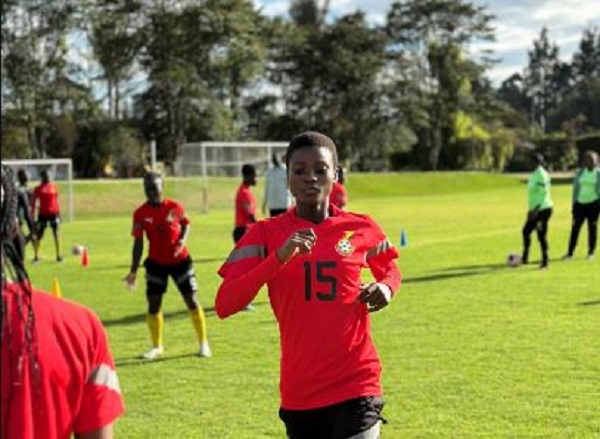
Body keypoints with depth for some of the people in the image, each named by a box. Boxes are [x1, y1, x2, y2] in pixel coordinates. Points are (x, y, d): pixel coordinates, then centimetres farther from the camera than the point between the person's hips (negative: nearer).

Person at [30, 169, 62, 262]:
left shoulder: (54, 186, 7)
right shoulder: (38, 188, 0)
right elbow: (33, 202, 2)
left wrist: (58, 212, 11)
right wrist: (32, 214, -2)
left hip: (54, 213, 2)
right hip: (42, 214, -2)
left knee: (56, 234, -2)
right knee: (39, 235, 4)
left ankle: (58, 255, 2)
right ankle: (36, 256, 15)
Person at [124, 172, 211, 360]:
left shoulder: (174, 207, -11)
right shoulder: (140, 214, -9)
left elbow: (186, 223, 7)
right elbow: (138, 243, -4)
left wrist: (182, 240, -14)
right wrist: (133, 270, -8)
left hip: (180, 260, -1)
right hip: (156, 263, 1)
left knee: (192, 301, 0)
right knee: (153, 304, -1)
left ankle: (203, 343, 14)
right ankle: (157, 346, 18)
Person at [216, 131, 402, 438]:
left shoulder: (361, 229, 2)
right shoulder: (265, 234, -2)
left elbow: (389, 270, 23)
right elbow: (223, 305, -14)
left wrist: (386, 287, -1)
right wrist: (279, 257, -26)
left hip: (356, 385, -1)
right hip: (299, 392, 1)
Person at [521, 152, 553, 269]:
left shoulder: (541, 175, -16)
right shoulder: (534, 174, 14)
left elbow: (543, 193, -21)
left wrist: (536, 209, -25)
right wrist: (531, 209, 23)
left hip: (543, 210, -10)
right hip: (535, 210, 10)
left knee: (541, 235, -6)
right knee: (526, 231, 13)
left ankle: (545, 262, 3)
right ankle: (525, 258, 22)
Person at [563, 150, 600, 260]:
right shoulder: (580, 173, 8)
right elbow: (576, 188, 10)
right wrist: (574, 203, 6)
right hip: (580, 203, 3)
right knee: (575, 227, 0)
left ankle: (591, 252, 11)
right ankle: (570, 253, 2)